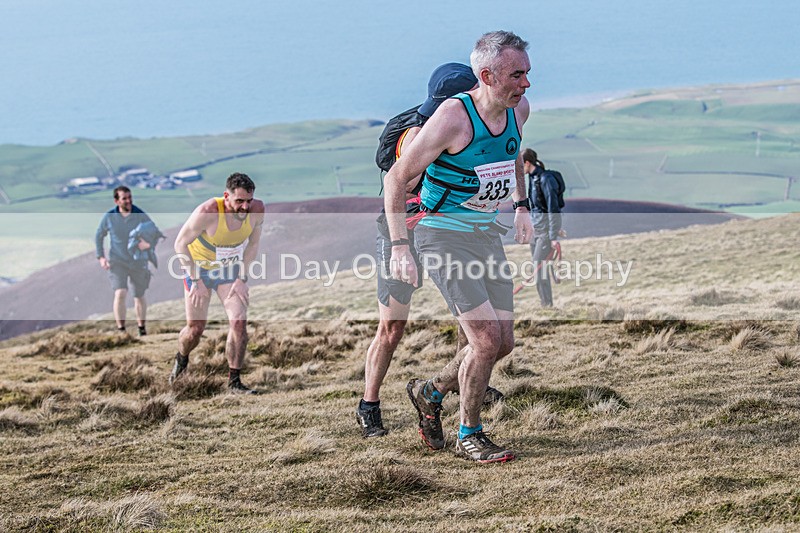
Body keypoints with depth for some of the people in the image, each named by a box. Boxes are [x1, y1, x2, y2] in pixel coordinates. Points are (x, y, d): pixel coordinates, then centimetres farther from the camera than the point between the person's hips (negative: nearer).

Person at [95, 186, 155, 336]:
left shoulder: (140, 215, -12)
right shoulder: (109, 216, -9)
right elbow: (99, 236, 6)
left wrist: (149, 243, -35)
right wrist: (100, 257, -4)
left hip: (138, 262, 1)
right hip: (117, 262, -1)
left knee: (139, 296, 15)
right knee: (120, 294, -19)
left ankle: (142, 327, 36)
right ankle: (121, 330, -12)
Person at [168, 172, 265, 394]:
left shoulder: (256, 209, -21)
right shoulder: (207, 212, -33)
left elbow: (252, 244, -3)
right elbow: (180, 244, -20)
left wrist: (241, 279, -9)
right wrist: (196, 281, -22)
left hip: (230, 269, 3)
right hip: (199, 267, -3)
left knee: (239, 322, -12)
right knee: (195, 328, 3)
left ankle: (234, 381, -2)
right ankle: (181, 359, 38)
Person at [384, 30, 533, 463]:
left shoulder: (518, 110, -1)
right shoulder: (453, 118, -22)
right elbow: (396, 178, -15)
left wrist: (521, 205, 17)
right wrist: (400, 246, -21)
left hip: (487, 235, 7)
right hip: (444, 236, -7)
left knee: (503, 343, 5)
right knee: (487, 338, -15)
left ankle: (431, 392, 28)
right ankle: (469, 436, 4)